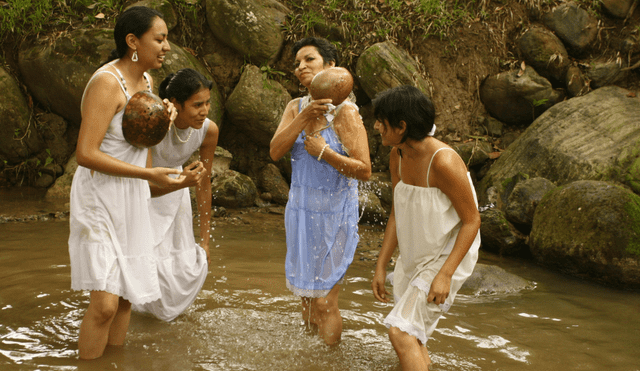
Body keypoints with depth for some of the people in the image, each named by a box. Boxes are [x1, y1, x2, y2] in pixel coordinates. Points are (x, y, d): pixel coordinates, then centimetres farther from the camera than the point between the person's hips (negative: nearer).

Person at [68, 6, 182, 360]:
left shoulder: (146, 80, 8)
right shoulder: (107, 82, -19)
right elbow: (86, 154, -25)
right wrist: (148, 174, -24)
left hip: (132, 199, 8)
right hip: (99, 199, -8)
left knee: (126, 297, 12)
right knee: (105, 302, -14)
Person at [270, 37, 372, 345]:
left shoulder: (345, 112, -14)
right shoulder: (296, 107, 4)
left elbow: (364, 170, -18)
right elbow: (275, 152, -10)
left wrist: (324, 152, -21)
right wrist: (305, 117, -18)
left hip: (334, 215, -6)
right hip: (300, 210, 6)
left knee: (324, 301, 0)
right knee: (306, 295, 18)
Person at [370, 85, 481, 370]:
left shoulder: (443, 162, -27)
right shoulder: (397, 156, -3)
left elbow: (471, 221, -20)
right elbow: (397, 215, 6)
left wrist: (445, 274, -25)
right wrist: (381, 266, 5)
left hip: (448, 258, -8)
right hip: (414, 258, 8)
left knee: (400, 332, -18)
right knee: (411, 338, 19)